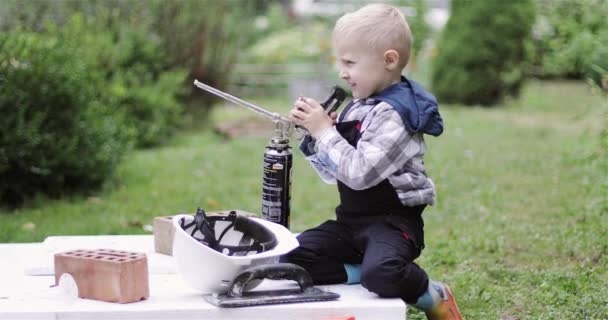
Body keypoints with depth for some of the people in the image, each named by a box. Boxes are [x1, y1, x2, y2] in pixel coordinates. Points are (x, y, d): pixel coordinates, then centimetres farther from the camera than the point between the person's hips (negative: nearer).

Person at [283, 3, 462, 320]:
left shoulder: (393, 114, -17)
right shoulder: (357, 107, 9)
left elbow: (359, 173, -26)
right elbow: (334, 173, 15)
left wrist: (324, 131, -16)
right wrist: (314, 132, 1)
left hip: (392, 221, -8)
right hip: (352, 220, 8)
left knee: (381, 275, -35)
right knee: (293, 256, -8)